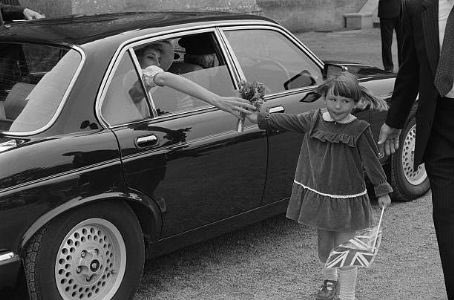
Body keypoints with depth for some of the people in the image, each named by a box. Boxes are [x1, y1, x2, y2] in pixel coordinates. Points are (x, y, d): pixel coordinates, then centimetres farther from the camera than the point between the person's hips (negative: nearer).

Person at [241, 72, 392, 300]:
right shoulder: (314, 120, -2)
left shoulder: (359, 129, -11)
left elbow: (371, 161, -7)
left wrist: (382, 190, -4)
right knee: (324, 246, 20)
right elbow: (287, 121, 2)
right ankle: (329, 280, 46)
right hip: (318, 194, 4)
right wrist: (258, 117, -3)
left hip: (347, 198, -4)